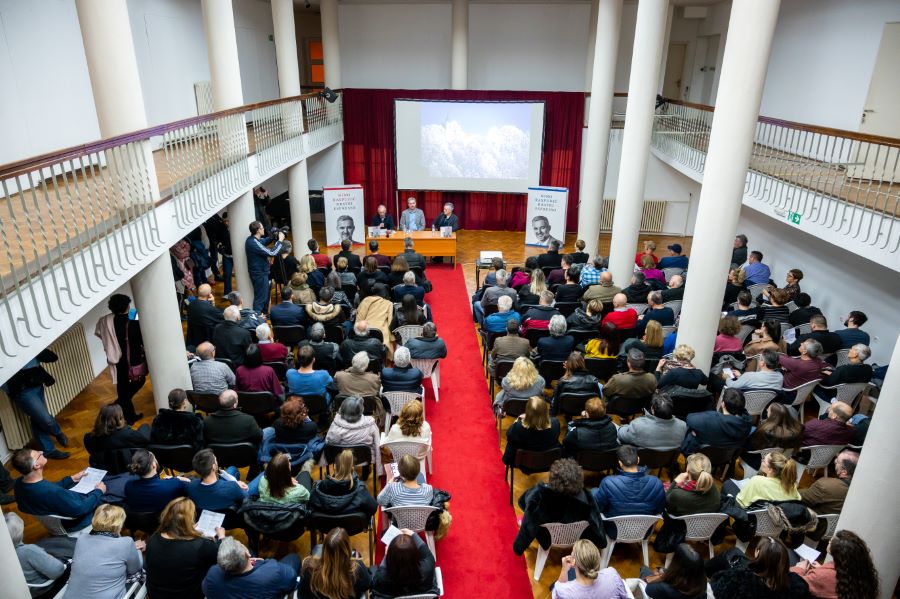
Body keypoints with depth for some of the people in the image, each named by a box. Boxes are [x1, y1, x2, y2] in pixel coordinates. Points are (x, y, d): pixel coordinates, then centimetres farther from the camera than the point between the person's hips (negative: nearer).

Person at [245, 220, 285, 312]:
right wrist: (280, 240, -18)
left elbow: (264, 242, 22)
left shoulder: (252, 239, 1)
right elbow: (272, 253, -28)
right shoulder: (254, 243, -28)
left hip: (260, 272, 10)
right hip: (259, 274, -10)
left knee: (265, 295, 25)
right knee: (260, 298, 0)